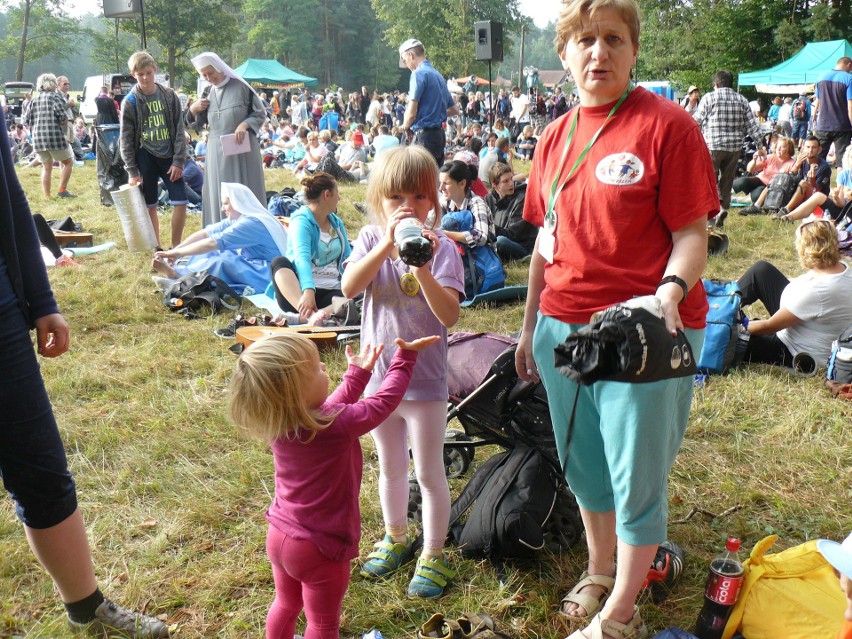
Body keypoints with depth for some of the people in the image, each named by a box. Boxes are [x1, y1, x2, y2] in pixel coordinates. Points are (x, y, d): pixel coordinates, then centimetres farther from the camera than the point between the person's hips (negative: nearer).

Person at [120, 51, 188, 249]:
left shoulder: (169, 96, 1)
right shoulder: (129, 102, -2)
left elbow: (179, 131, 1)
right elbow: (126, 139, -1)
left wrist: (179, 161, -7)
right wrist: (132, 171, -5)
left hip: (169, 156, 1)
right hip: (145, 158, -1)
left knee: (181, 202, -4)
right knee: (150, 206, 5)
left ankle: (175, 246, 10)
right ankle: (156, 247, 17)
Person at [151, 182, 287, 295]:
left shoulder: (252, 223, -22)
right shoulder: (237, 219, 9)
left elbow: (210, 243, -25)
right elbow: (204, 233, 4)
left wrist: (177, 253, -19)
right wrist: (175, 251, -5)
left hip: (268, 276, -10)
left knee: (220, 263, -28)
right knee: (211, 254, 3)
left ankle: (178, 275, -23)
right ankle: (176, 268, -17)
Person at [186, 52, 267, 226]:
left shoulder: (241, 87, -4)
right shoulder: (208, 94, 10)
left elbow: (260, 114, -3)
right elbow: (197, 124, 16)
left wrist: (245, 124, -20)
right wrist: (193, 109, -5)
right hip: (217, 152, 4)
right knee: (218, 197, 4)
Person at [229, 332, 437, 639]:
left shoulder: (278, 423, -9)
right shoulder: (338, 426, -30)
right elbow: (385, 400, -16)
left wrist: (358, 373, 16)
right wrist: (406, 356, -5)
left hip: (278, 536, 7)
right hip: (319, 548, -6)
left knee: (286, 605, 30)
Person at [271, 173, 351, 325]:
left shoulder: (336, 223, 15)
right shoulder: (301, 221, -7)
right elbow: (302, 258, -24)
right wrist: (308, 292, -42)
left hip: (330, 292, 4)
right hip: (298, 291, -4)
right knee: (279, 262, -32)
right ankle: (309, 315, -55)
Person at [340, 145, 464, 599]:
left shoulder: (440, 247, -13)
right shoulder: (371, 238, -4)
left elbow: (450, 315, -24)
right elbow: (349, 287, -22)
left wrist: (422, 267, -37)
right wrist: (387, 244, -32)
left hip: (424, 378, -3)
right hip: (379, 375, 4)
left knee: (429, 472, 9)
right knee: (390, 467, 22)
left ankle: (433, 553, 28)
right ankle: (395, 537, 43)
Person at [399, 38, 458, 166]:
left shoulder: (419, 73, -10)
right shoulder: (438, 75, 16)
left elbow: (411, 113, -16)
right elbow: (454, 110, 22)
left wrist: (405, 126, 3)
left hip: (424, 135, -9)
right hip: (439, 134, 9)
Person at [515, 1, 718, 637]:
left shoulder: (668, 125, -10)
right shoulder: (555, 137, 9)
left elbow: (693, 234, -11)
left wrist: (669, 291, -31)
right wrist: (529, 326, 17)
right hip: (563, 327, 6)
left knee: (637, 479, 5)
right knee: (584, 466, 19)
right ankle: (599, 573, 42)